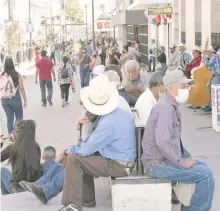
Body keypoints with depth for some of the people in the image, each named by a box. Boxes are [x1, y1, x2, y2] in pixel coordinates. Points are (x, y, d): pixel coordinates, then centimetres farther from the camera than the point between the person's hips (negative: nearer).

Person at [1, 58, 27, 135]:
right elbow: (21, 88, -9)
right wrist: (25, 100, -1)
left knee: (9, 119, 14)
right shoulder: (17, 75, -10)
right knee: (19, 118, 11)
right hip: (15, 99, -3)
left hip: (5, 100, 3)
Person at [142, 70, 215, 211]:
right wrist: (182, 163, -21)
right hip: (158, 163, -11)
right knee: (206, 174, -13)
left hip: (164, 158, 11)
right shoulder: (166, 108, -21)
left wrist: (186, 157, 11)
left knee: (202, 166, 19)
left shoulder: (172, 106, 11)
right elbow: (163, 142, -31)